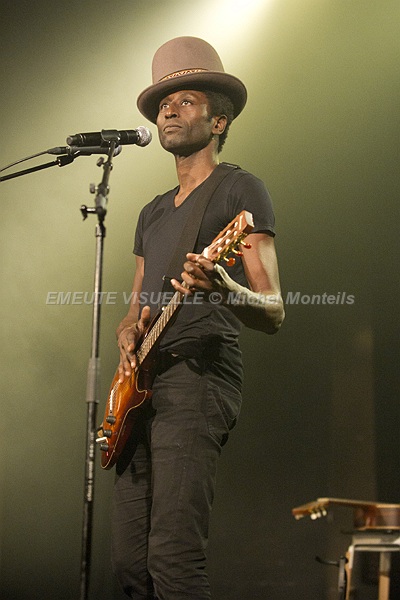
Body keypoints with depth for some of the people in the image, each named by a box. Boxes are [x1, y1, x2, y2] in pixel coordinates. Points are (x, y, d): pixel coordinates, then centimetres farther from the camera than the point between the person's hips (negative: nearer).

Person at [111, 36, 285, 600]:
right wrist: (129, 331, 2)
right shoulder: (153, 213, 25)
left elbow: (273, 312, -6)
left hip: (199, 371, -8)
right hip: (142, 383, 8)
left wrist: (221, 288, -28)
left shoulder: (239, 189, 2)